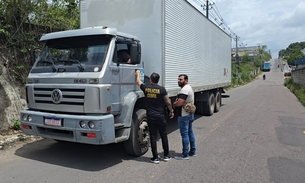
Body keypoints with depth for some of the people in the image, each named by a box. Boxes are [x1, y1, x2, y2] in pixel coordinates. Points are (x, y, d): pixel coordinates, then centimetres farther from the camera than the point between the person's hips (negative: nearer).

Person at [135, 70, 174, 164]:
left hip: (150, 116, 1)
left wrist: (138, 73, 38)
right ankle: (166, 155, 22)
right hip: (161, 116, 0)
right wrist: (171, 111, 10)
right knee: (164, 136, 12)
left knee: (153, 137, 7)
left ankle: (155, 157, 11)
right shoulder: (162, 89, -7)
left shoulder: (145, 87, -1)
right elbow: (168, 102, -5)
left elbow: (138, 82, 20)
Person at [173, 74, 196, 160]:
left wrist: (174, 104, -7)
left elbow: (179, 103, -29)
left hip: (183, 115, -11)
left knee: (184, 134, -5)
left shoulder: (184, 89, -20)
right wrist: (177, 101, 5)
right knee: (190, 132, 17)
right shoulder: (189, 88, 15)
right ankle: (192, 151, 27)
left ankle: (185, 155, 1)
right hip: (190, 114, 11)